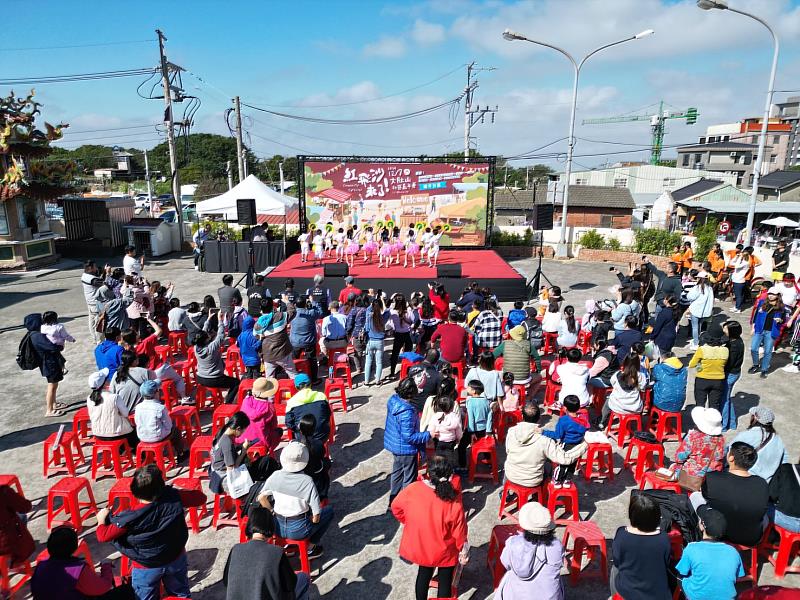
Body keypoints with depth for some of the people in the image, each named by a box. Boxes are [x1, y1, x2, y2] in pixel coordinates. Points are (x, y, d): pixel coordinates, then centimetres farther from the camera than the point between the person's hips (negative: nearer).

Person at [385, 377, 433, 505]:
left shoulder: (393, 399, -10)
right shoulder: (407, 412, -35)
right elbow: (409, 437, -28)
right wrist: (428, 435, -23)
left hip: (394, 444, 9)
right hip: (406, 449, -9)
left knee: (397, 472, 26)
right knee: (409, 477, 13)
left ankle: (394, 500, 41)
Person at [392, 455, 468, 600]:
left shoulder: (412, 489, -24)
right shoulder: (454, 502, -30)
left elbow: (396, 507, -6)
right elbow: (459, 531, -16)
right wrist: (464, 551, 3)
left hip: (419, 547, 3)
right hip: (444, 552, -2)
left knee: (424, 575, 29)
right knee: (445, 581, 23)